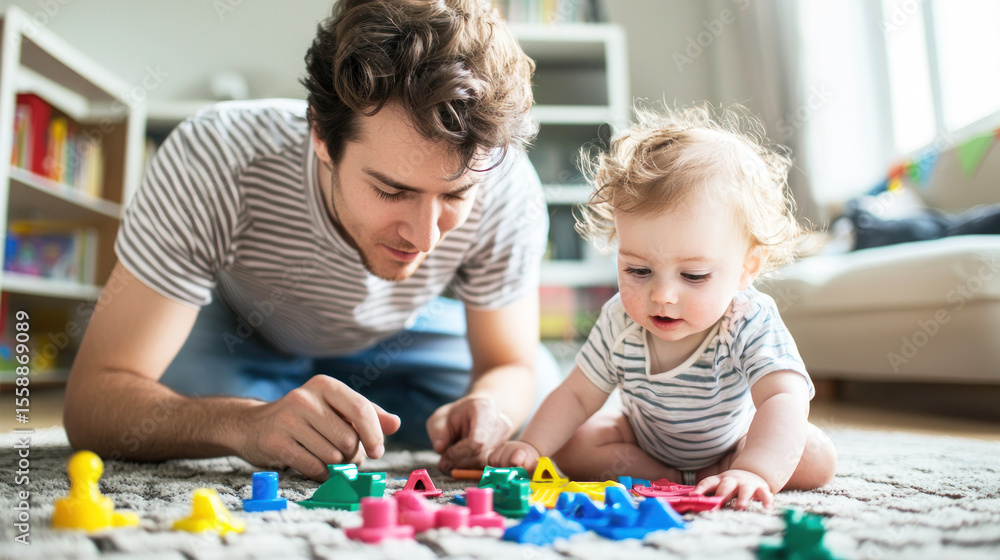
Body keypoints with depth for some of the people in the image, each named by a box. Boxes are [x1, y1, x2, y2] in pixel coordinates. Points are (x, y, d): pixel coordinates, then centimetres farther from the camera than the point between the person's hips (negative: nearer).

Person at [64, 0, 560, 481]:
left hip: (397, 334, 2)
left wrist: (488, 408, -43)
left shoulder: (505, 189, -35)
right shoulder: (211, 161, -40)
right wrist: (246, 424, -58)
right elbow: (92, 398, -38)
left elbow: (509, 365, -18)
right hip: (235, 328, -1)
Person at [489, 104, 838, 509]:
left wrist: (753, 472, -66)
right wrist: (530, 445, -29)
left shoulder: (750, 325, -36)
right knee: (569, 447, -17)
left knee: (817, 460, -23)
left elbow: (784, 401, -49)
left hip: (730, 443, -2)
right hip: (643, 438, 2)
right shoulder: (619, 324, -25)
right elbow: (577, 395, -15)